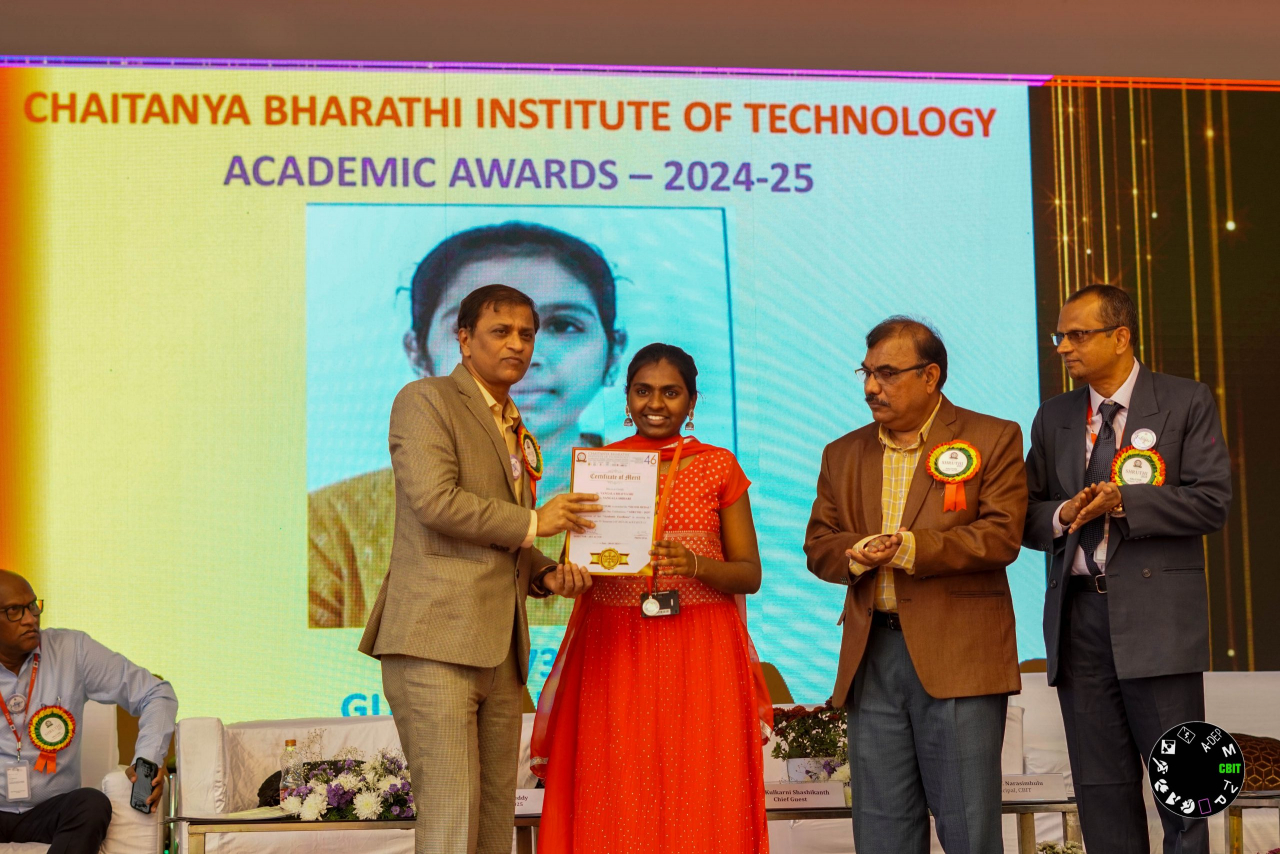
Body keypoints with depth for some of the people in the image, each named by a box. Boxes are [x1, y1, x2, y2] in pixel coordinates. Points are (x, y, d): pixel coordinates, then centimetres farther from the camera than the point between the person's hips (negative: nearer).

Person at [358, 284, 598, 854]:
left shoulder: (514, 431, 25)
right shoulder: (425, 400, 0)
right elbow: (435, 501, -15)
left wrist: (545, 574, 11)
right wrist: (532, 522, -5)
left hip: (500, 652, 8)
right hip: (435, 641, -8)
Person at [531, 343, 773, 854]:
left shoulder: (719, 467, 6)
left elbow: (750, 575, 4)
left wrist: (694, 564, -15)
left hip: (701, 655, 0)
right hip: (614, 651, 1)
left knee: (698, 804, -3)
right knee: (617, 808, -3)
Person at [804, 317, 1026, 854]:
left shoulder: (993, 439, 2)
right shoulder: (843, 454, 17)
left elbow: (1001, 536, -8)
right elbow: (818, 545, 13)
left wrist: (908, 547, -17)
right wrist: (857, 552, -11)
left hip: (957, 654, -4)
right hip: (871, 654, 4)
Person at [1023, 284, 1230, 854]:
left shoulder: (1187, 403, 2)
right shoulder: (1054, 416, 15)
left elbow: (1211, 503, -8)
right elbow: (1026, 516, 11)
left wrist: (1122, 502, -16)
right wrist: (1064, 514, -11)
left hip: (1156, 615, -4)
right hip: (1077, 613, 4)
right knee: (1101, 791, 8)